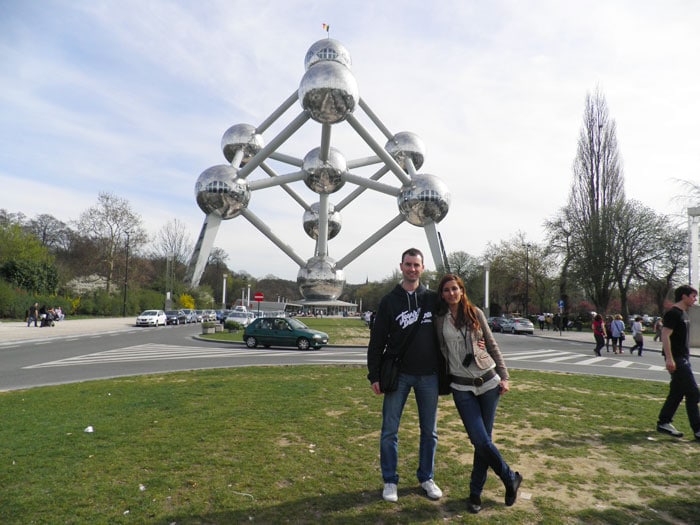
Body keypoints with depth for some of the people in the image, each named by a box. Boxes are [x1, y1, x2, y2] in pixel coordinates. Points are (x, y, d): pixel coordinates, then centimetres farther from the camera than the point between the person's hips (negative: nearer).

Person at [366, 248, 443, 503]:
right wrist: (374, 375, -5)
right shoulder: (389, 301, 0)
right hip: (398, 375, -1)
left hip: (429, 376, 2)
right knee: (389, 431, 2)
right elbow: (377, 341, 0)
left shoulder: (433, 299, 4)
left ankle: (426, 478, 30)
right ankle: (390, 481, 20)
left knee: (429, 431, 12)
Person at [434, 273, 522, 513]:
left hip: (488, 380, 1)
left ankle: (475, 492, 23)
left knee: (483, 439, 6)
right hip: (461, 387, -1)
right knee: (481, 440, -6)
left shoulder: (475, 313, 2)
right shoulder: (439, 318, -1)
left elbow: (492, 346, 7)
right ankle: (511, 478, 21)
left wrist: (504, 377, 3)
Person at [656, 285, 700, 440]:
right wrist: (669, 358, -25)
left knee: (677, 392, 12)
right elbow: (665, 335, -21)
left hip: (683, 358, 10)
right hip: (676, 359, -10)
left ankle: (664, 423, 19)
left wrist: (686, 357, 21)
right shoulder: (673, 313, -14)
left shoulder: (683, 313, 16)